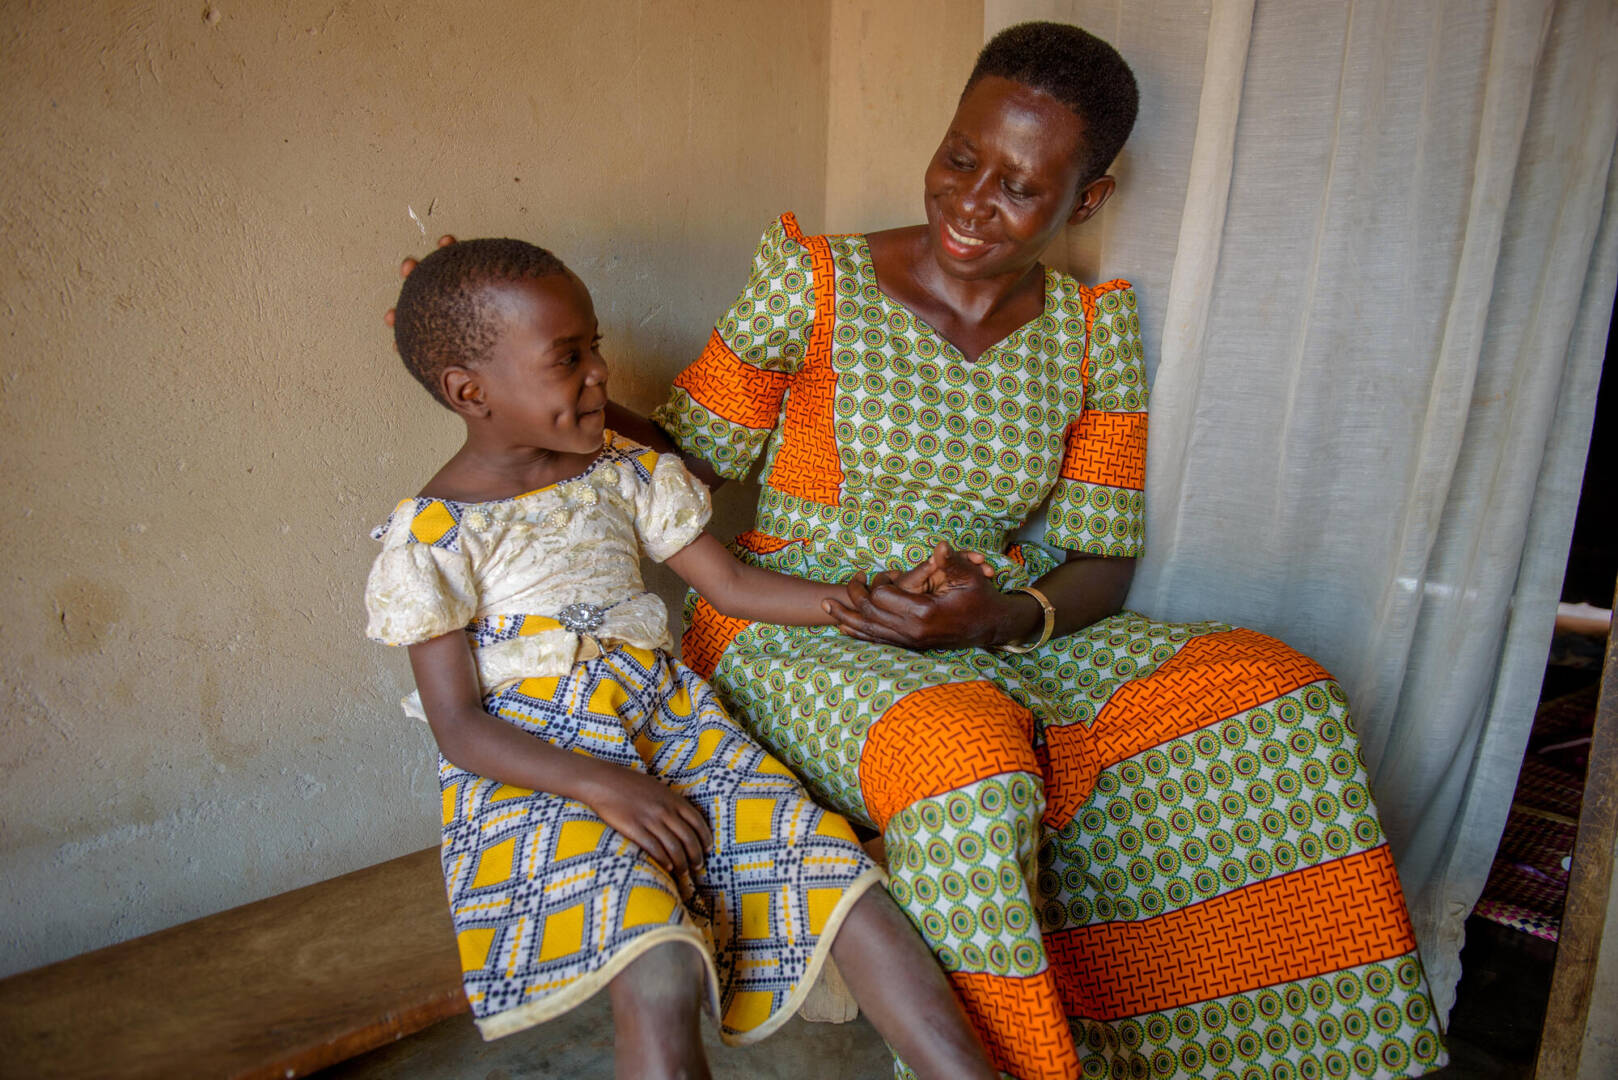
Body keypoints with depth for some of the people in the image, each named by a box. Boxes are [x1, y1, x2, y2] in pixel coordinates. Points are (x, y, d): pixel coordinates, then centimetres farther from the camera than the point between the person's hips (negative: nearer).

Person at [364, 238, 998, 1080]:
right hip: (533, 764, -4)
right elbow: (458, 725, -7)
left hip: (669, 723, 5)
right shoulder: (432, 537, -5)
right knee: (660, 981, -28)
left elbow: (731, 584, 10)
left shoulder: (627, 474, 9)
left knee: (842, 886, -12)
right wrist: (597, 785, -21)